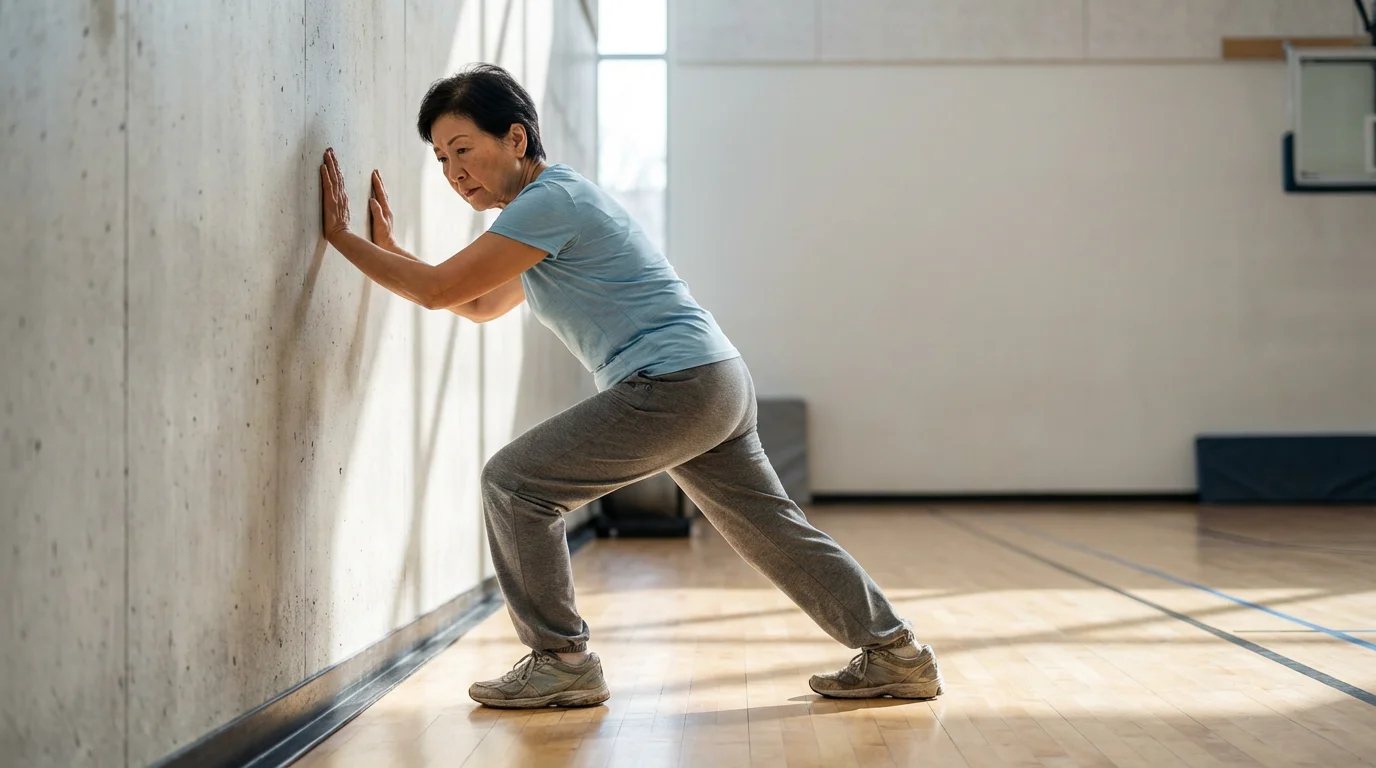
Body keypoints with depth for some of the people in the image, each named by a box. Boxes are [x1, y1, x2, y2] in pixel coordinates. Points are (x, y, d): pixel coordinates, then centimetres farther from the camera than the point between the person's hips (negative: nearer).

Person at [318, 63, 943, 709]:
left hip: (676, 384, -11)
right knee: (775, 531, 15)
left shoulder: (550, 200, -10)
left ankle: (561, 662, 1)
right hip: (718, 383, 11)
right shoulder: (557, 199, 21)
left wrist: (343, 236, -1)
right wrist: (388, 247, 24)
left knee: (514, 483, -6)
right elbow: (481, 306, 28)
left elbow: (437, 291, -12)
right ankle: (896, 655, 20)